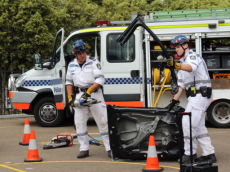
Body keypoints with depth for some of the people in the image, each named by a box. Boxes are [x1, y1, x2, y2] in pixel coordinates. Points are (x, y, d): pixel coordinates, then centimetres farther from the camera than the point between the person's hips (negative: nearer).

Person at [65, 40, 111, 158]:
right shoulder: (71, 65, 10)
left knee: (103, 121, -4)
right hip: (80, 95, 4)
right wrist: (70, 97, 6)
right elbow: (69, 81, 18)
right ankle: (84, 149, 10)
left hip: (94, 94, -4)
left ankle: (110, 148, 2)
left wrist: (89, 91, -21)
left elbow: (100, 79, -10)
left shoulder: (93, 62, -4)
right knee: (79, 123, 2)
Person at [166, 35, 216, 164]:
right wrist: (174, 100, 17)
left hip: (200, 95, -10)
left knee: (188, 122, -12)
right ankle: (209, 154, 15)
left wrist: (177, 65, -53)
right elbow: (181, 85, 24)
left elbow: (190, 68, -34)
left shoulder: (193, 56, -7)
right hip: (195, 96, 10)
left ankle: (190, 153, -5)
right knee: (199, 126, 11)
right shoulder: (183, 62, 24)